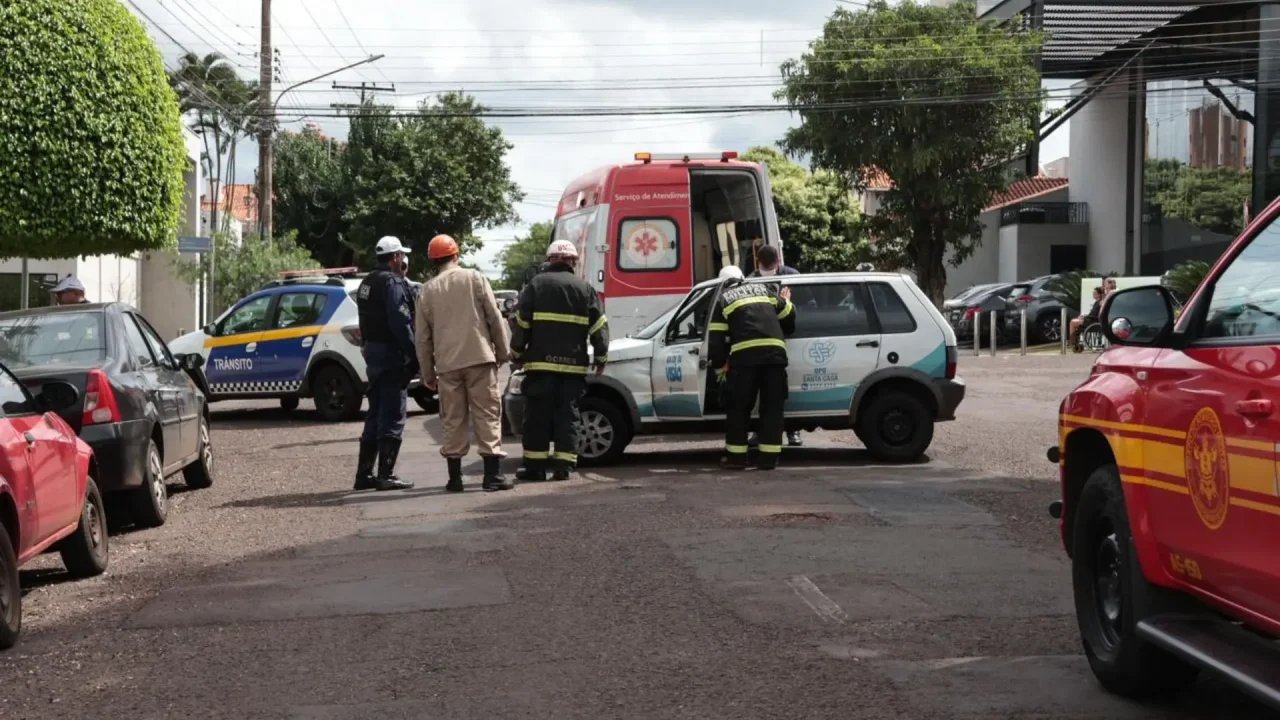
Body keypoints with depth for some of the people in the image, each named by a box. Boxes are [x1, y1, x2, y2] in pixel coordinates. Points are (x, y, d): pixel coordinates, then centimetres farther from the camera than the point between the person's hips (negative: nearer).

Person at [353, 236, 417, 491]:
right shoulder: (393, 282, -14)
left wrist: (369, 348, 16)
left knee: (375, 415, 15)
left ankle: (364, 474, 17)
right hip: (392, 355, -10)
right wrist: (413, 355, -17)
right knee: (392, 418, -6)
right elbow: (400, 323, -21)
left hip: (372, 352, 10)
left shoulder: (367, 283, 17)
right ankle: (385, 475, -7)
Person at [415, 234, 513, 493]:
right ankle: (492, 474, -4)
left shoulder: (428, 291, 7)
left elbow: (422, 337, 9)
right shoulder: (474, 279, 1)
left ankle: (454, 477, 9)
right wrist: (503, 352, 8)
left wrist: (427, 372, 17)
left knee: (453, 419, 8)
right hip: (479, 357, -2)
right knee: (487, 414, 1)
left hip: (447, 363, 2)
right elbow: (495, 318, -1)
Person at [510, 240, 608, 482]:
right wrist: (601, 357, 14)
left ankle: (535, 467, 4)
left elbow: (521, 323, -1)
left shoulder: (536, 285, 1)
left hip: (541, 363, -2)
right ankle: (563, 467, 0)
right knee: (567, 416, 5)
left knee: (537, 416, 4)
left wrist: (517, 353, 10)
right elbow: (599, 327, 5)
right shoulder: (585, 289, 6)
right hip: (574, 365, 2)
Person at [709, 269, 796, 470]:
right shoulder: (763, 288, 26)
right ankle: (769, 457, 5)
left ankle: (736, 457, 9)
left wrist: (720, 364, 23)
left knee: (739, 406, 8)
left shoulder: (722, 300, 19)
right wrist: (785, 302, 51)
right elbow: (789, 316, 29)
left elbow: (716, 338, 11)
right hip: (774, 351, 2)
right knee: (772, 406, 8)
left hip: (744, 353, -2)